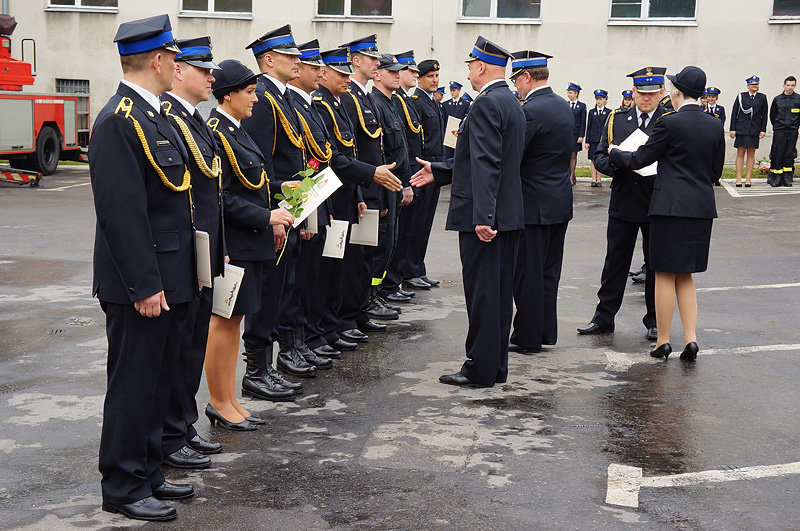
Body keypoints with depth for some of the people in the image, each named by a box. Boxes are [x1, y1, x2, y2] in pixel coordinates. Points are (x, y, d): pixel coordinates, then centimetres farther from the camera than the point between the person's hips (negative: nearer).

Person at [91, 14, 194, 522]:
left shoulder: (154, 115, 14)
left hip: (171, 280, 10)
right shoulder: (118, 121, -17)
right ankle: (123, 487, 15)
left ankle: (148, 473, 29)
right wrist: (144, 286, -22)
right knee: (133, 385, 2)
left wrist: (189, 271, 16)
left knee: (160, 381, 17)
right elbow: (122, 212, -22)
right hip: (141, 286, -10)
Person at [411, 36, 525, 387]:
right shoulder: (512, 104, 17)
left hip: (485, 217, -10)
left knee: (482, 295, -4)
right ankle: (496, 367, 21)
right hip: (508, 215, 10)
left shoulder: (486, 104, -14)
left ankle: (480, 369, 3)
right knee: (500, 293, 13)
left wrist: (482, 217, -27)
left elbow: (487, 164, -23)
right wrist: (439, 172, 23)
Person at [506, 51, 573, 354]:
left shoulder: (530, 111, -18)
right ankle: (546, 332, 24)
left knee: (528, 273, 0)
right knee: (549, 270, 15)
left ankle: (528, 338, 8)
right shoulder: (564, 107, 10)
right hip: (561, 202, 9)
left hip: (535, 205, -9)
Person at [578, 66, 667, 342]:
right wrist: (613, 163, -15)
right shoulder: (616, 119, 7)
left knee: (656, 265, 7)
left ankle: (655, 321, 19)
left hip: (657, 206, -2)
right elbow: (600, 157, 6)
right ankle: (603, 318, 17)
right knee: (615, 262, 8)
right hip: (623, 203, 2)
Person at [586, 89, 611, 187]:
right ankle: (594, 180, 2)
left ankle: (599, 180, 5)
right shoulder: (592, 112, 9)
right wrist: (587, 141, 2)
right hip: (593, 140, 2)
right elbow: (588, 127, 8)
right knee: (593, 160, 0)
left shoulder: (609, 112, 4)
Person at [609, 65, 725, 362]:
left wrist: (614, 153, 13)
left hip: (672, 206, -6)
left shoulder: (670, 123, -12)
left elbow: (639, 160, -5)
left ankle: (662, 341, 10)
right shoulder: (715, 126, 6)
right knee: (685, 276, 15)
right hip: (702, 208, 6)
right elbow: (716, 170, 13)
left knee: (665, 276, 3)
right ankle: (690, 338, 7)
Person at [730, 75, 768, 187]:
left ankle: (748, 179, 7)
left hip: (755, 130, 1)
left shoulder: (762, 98, 8)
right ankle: (738, 179, 2)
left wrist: (763, 130, 1)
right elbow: (734, 113, 4)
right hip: (741, 129, -1)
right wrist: (732, 129, -2)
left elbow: (764, 115, 9)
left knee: (751, 154, 3)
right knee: (740, 153, -1)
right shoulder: (741, 96, 5)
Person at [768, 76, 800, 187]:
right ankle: (777, 178, 2)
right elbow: (772, 115, 14)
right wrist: (776, 126, 11)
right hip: (779, 132, 0)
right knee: (778, 154, -3)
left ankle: (787, 178, 6)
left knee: (789, 154, 1)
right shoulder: (777, 99, 6)